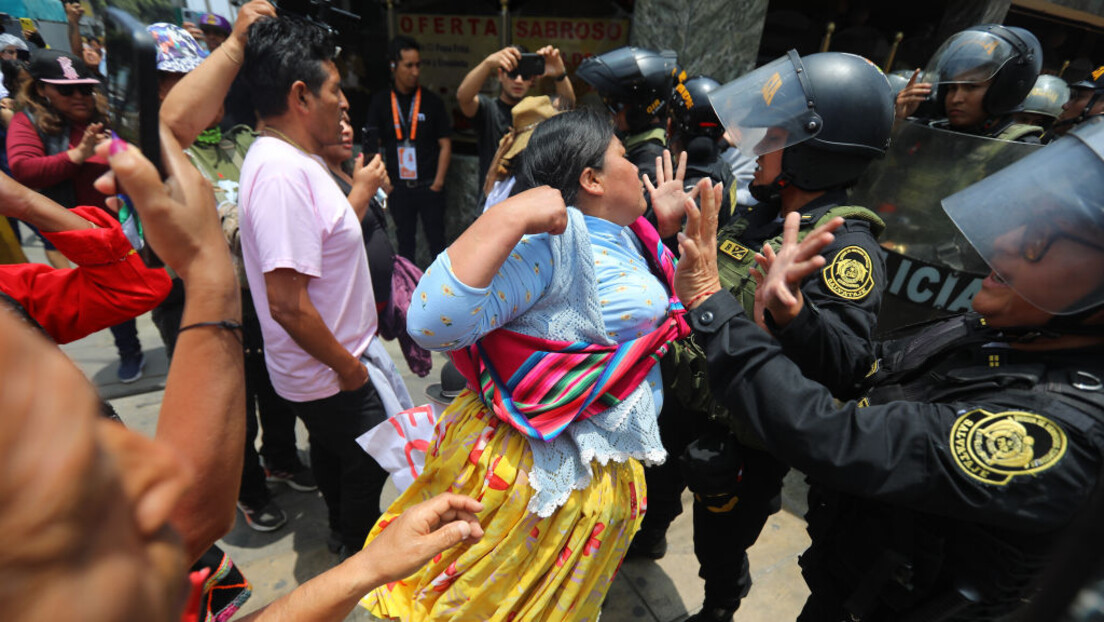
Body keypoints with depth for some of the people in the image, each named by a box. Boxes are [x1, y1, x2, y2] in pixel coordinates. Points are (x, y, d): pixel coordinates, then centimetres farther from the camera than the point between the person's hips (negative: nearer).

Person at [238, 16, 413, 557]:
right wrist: (348, 366, -21)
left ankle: (343, 529, 55)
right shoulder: (282, 173, -29)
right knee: (369, 467, 14)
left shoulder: (293, 160, 4)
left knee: (333, 450, 29)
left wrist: (361, 191, 12)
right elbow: (287, 304, -31)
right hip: (330, 374, -10)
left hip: (321, 368, 10)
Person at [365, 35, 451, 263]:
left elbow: (445, 144, 2)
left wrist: (438, 181, -7)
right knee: (404, 243, 12)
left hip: (429, 186, -1)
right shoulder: (380, 102, 6)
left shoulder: (432, 101, 4)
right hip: (398, 187, 2)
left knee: (437, 241, 1)